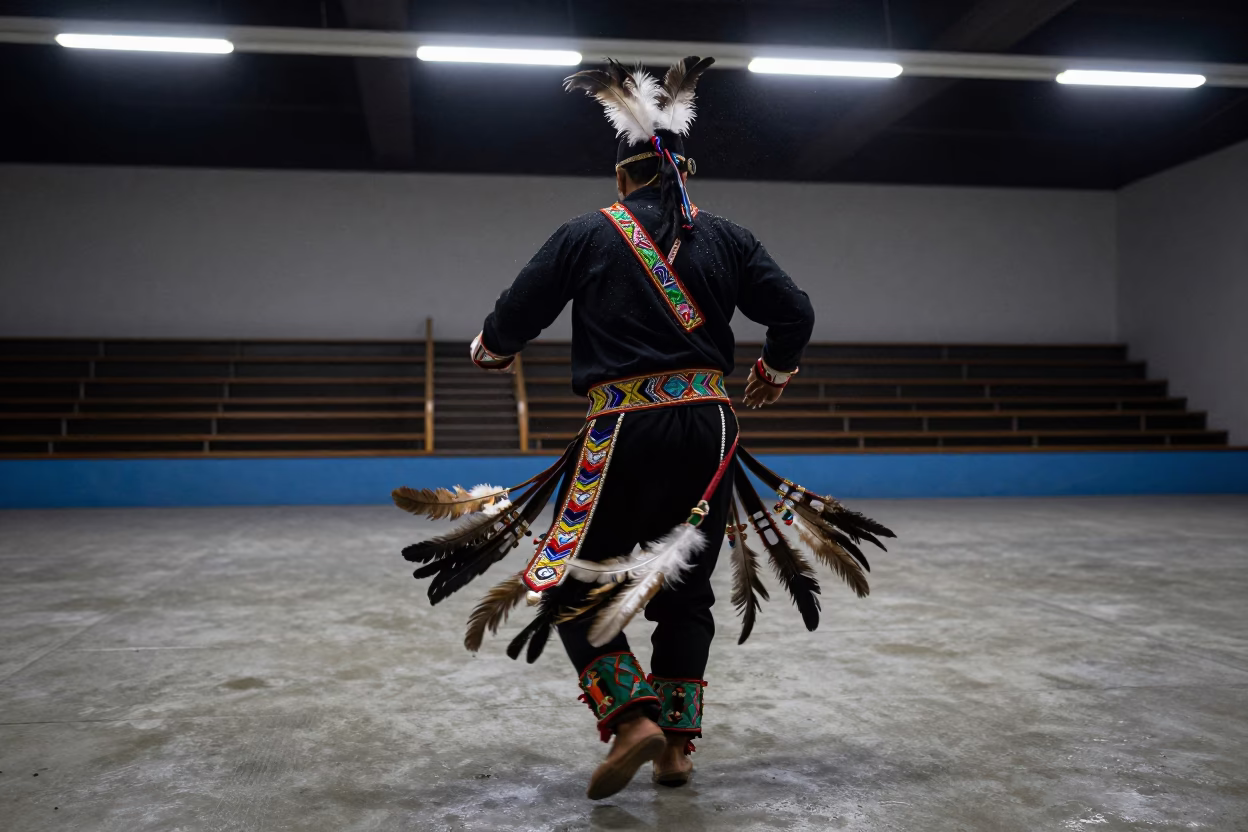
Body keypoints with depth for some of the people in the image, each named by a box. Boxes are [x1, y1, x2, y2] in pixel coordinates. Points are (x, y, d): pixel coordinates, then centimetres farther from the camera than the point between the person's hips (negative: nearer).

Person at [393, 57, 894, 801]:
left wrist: (493, 349, 24)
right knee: (686, 588, 17)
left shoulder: (587, 236, 0)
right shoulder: (725, 237, 7)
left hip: (626, 432, -4)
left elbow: (515, 317, 1)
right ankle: (678, 742, 21)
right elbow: (795, 312, 7)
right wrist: (776, 370, 27)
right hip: (708, 427, 4)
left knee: (572, 584, 9)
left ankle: (634, 716, -9)